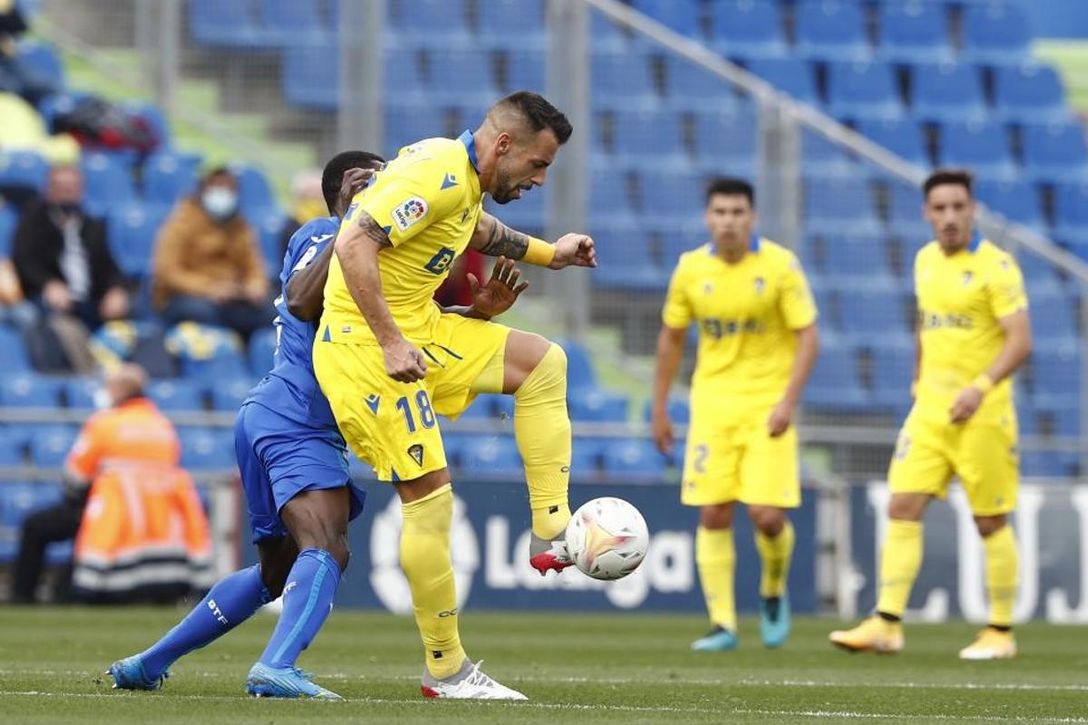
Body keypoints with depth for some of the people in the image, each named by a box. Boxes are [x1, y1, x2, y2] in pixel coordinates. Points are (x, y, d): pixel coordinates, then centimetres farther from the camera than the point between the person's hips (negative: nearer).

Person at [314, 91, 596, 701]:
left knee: (543, 362, 10)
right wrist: (390, 343, -30)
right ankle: (446, 671, -1)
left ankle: (552, 535, 5)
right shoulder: (437, 174, -20)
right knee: (430, 496, -9)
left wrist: (549, 254, 33)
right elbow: (356, 246, -29)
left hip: (418, 330, 10)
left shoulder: (465, 178, 10)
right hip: (363, 346, -10)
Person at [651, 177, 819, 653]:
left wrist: (788, 401, -18)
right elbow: (671, 338, 12)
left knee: (767, 516, -10)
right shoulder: (691, 269, 0)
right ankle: (722, 625, 3)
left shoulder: (780, 266, -8)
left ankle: (773, 592, 20)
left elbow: (807, 337, -7)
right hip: (712, 404, 3)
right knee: (713, 515, -3)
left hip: (767, 407, -3)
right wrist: (659, 409, 12)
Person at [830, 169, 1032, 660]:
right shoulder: (925, 260, 10)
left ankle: (1001, 633, 12)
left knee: (990, 523, 2)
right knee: (903, 508, -5)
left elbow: (1021, 341, -16)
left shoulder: (995, 265, -10)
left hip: (981, 413, -6)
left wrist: (981, 387, -28)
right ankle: (886, 625, -8)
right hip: (929, 410, 6)